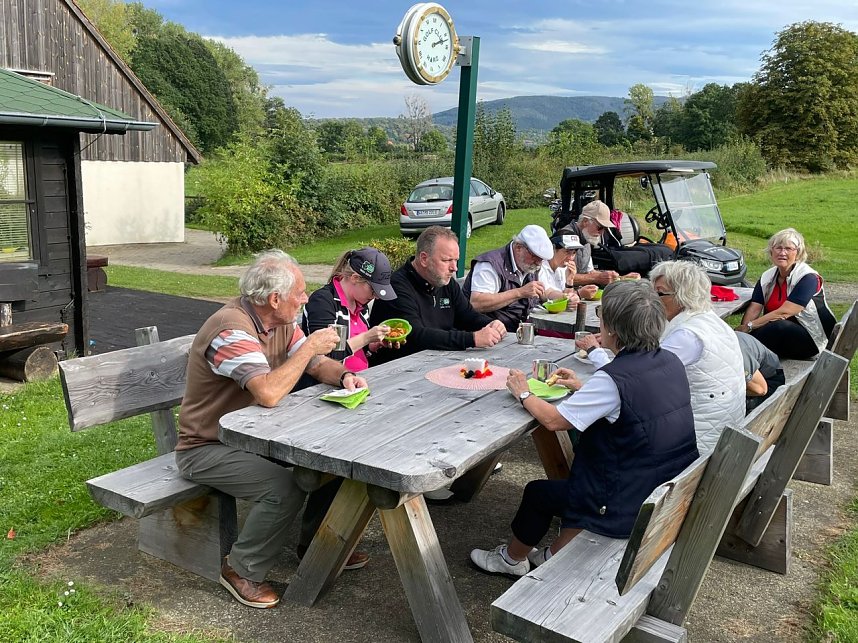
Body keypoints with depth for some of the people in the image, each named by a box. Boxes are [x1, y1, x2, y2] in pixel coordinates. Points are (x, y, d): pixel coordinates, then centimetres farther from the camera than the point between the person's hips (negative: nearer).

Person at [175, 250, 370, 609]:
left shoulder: (281, 323, 0)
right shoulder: (232, 329, -27)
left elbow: (318, 365, 8)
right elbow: (268, 393, -39)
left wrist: (343, 375, -14)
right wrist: (309, 347, -28)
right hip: (206, 448, -8)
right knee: (285, 487, -28)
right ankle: (241, 570, -4)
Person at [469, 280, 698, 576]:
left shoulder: (615, 378, -25)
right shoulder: (669, 361, -2)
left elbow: (553, 420, -17)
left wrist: (523, 394, 0)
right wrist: (584, 389, 15)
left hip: (634, 505, -8)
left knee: (537, 492, 14)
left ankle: (512, 558, 39)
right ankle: (557, 555, 39)